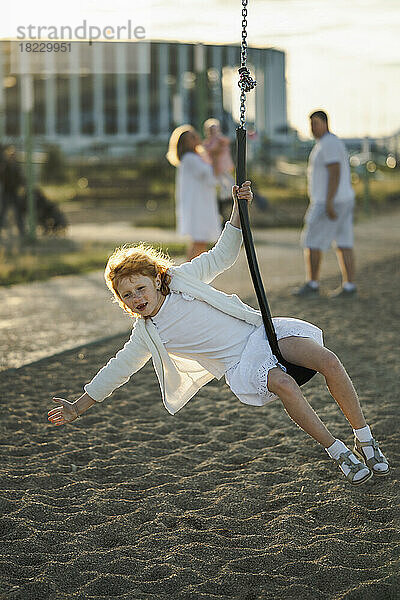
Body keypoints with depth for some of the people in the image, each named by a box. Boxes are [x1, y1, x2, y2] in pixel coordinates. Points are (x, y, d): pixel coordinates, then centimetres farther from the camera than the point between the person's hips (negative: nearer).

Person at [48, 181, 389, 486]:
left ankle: (364, 439, -11)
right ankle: (338, 452, -22)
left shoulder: (183, 278, 6)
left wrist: (238, 208, 0)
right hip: (242, 365, -2)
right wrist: (78, 408, 12)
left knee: (328, 361, -24)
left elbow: (223, 256, 11)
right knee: (285, 385, -35)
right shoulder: (146, 335, 4)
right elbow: (117, 371, 11)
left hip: (262, 330, 2)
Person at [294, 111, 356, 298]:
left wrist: (329, 203, -27)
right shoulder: (332, 143, 18)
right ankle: (349, 286, 4)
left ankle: (312, 284, 3)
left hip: (328, 202, -10)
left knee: (312, 240, -2)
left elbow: (335, 173, -23)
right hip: (344, 200, 10)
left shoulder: (328, 144, -15)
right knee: (343, 243, 6)